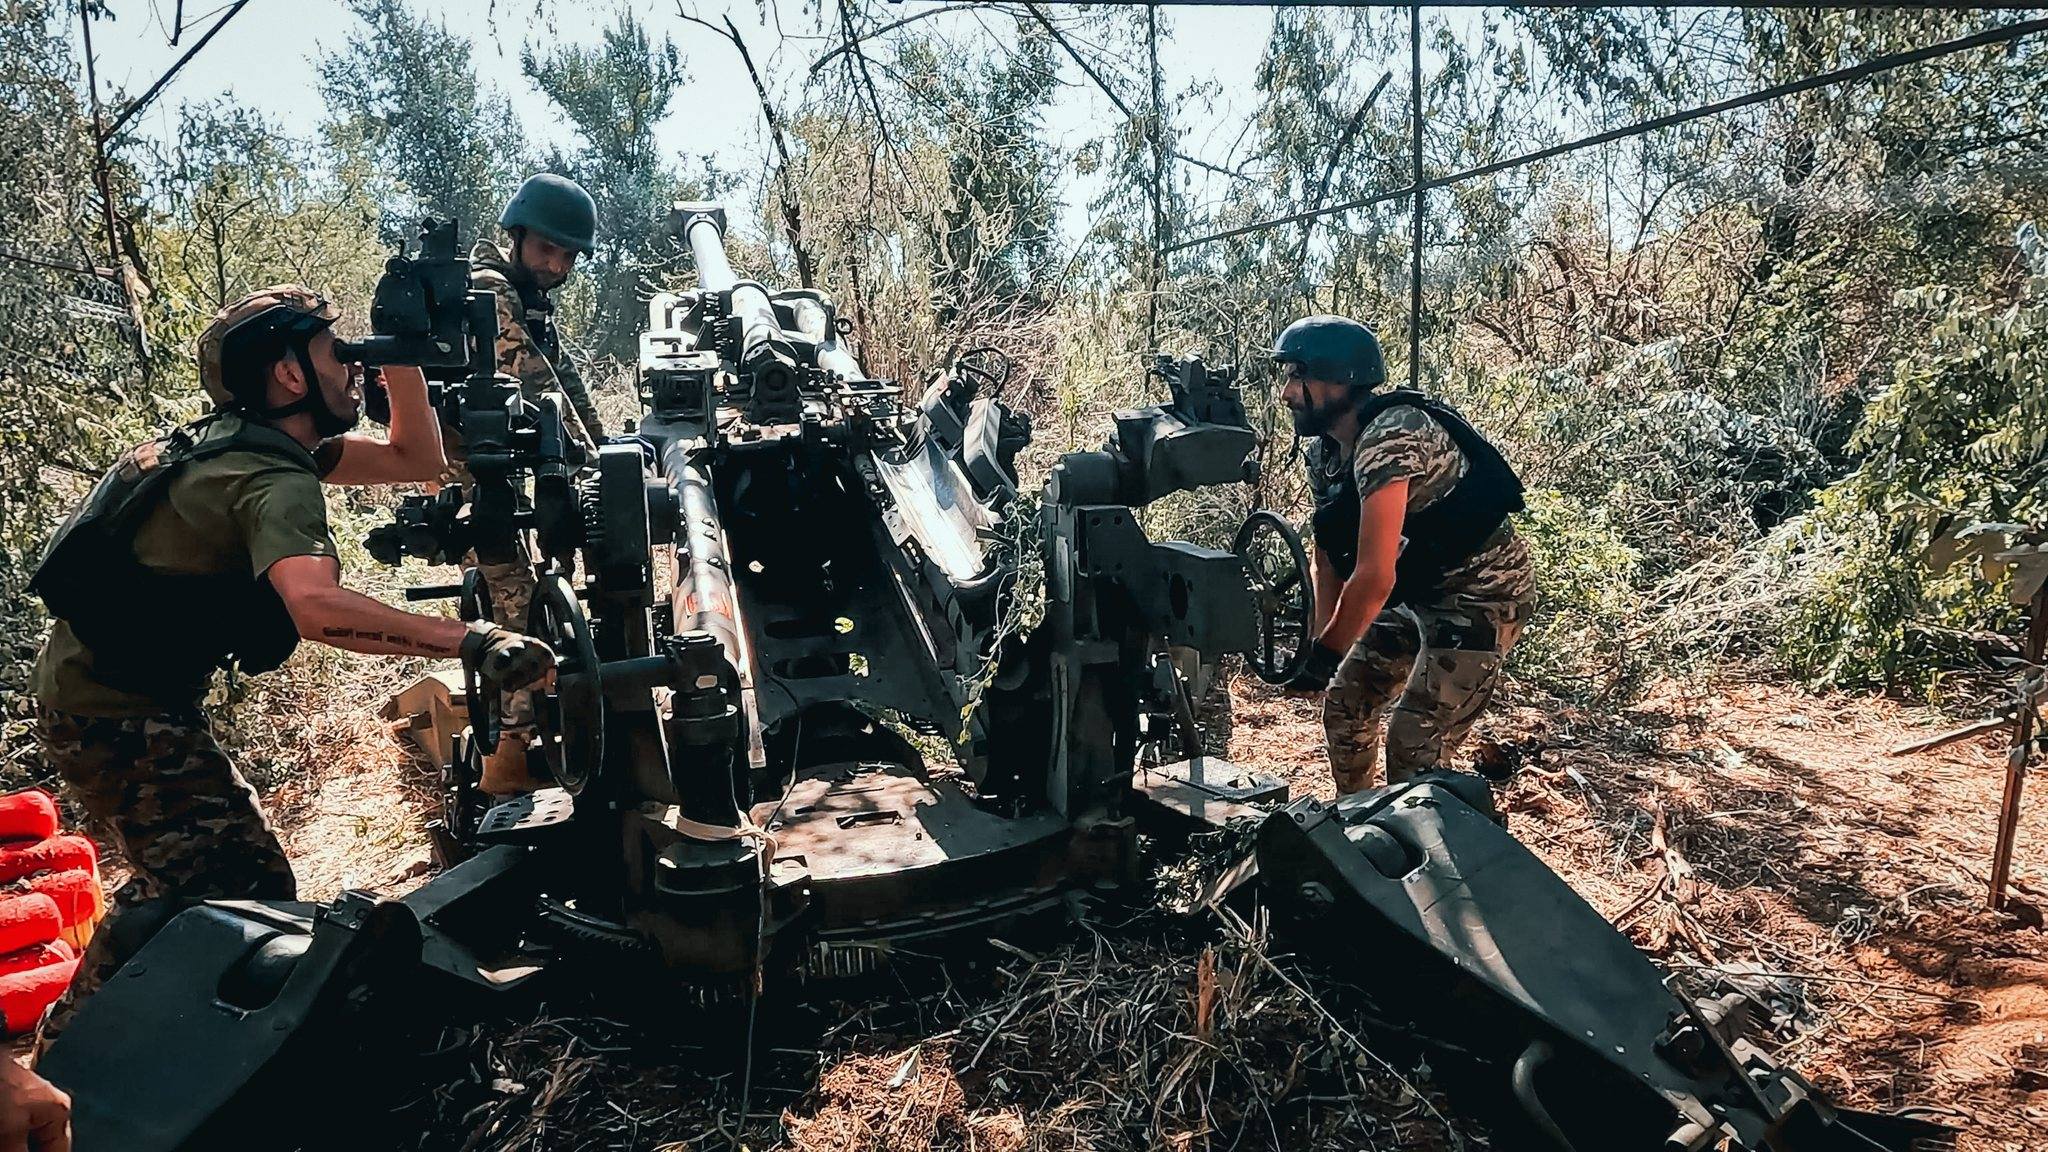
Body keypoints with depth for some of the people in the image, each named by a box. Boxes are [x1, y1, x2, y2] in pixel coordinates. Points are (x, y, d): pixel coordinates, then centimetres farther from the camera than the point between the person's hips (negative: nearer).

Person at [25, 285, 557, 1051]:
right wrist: (472, 642, -52)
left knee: (186, 874, 22)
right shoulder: (276, 480, -25)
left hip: (88, 688, 10)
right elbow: (316, 605, -46)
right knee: (248, 891, -17)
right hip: (114, 713, -10)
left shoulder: (246, 440, 6)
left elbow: (415, 461, 10)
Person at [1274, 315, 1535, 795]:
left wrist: (1324, 655, -23)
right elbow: (1327, 560, 2)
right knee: (1344, 701, 14)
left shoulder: (1387, 440, -29)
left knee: (1413, 748, -13)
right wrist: (1323, 642, -12)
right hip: (1422, 591, 9)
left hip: (1481, 594, -9)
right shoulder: (1325, 452, 1)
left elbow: (1374, 578, -33)